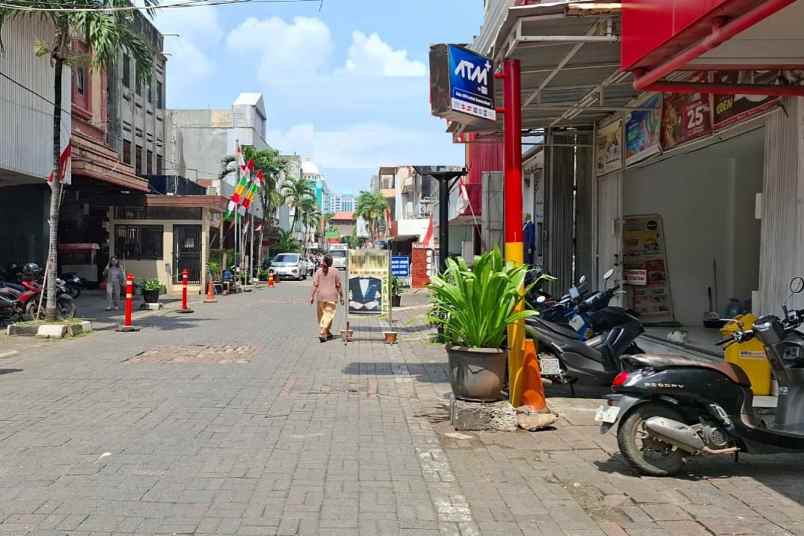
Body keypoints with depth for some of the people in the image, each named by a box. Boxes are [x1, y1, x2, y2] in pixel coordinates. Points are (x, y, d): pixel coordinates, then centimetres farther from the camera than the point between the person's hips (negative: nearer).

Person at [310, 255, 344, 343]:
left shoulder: (319, 271, 1)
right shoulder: (334, 271, -3)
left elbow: (315, 285, -3)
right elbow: (338, 286, -2)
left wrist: (312, 296, 0)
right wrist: (341, 297, 6)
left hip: (320, 296, 2)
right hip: (331, 296, -2)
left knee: (322, 316, 16)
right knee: (328, 315, -3)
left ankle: (327, 333, 26)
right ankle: (322, 334, -17)